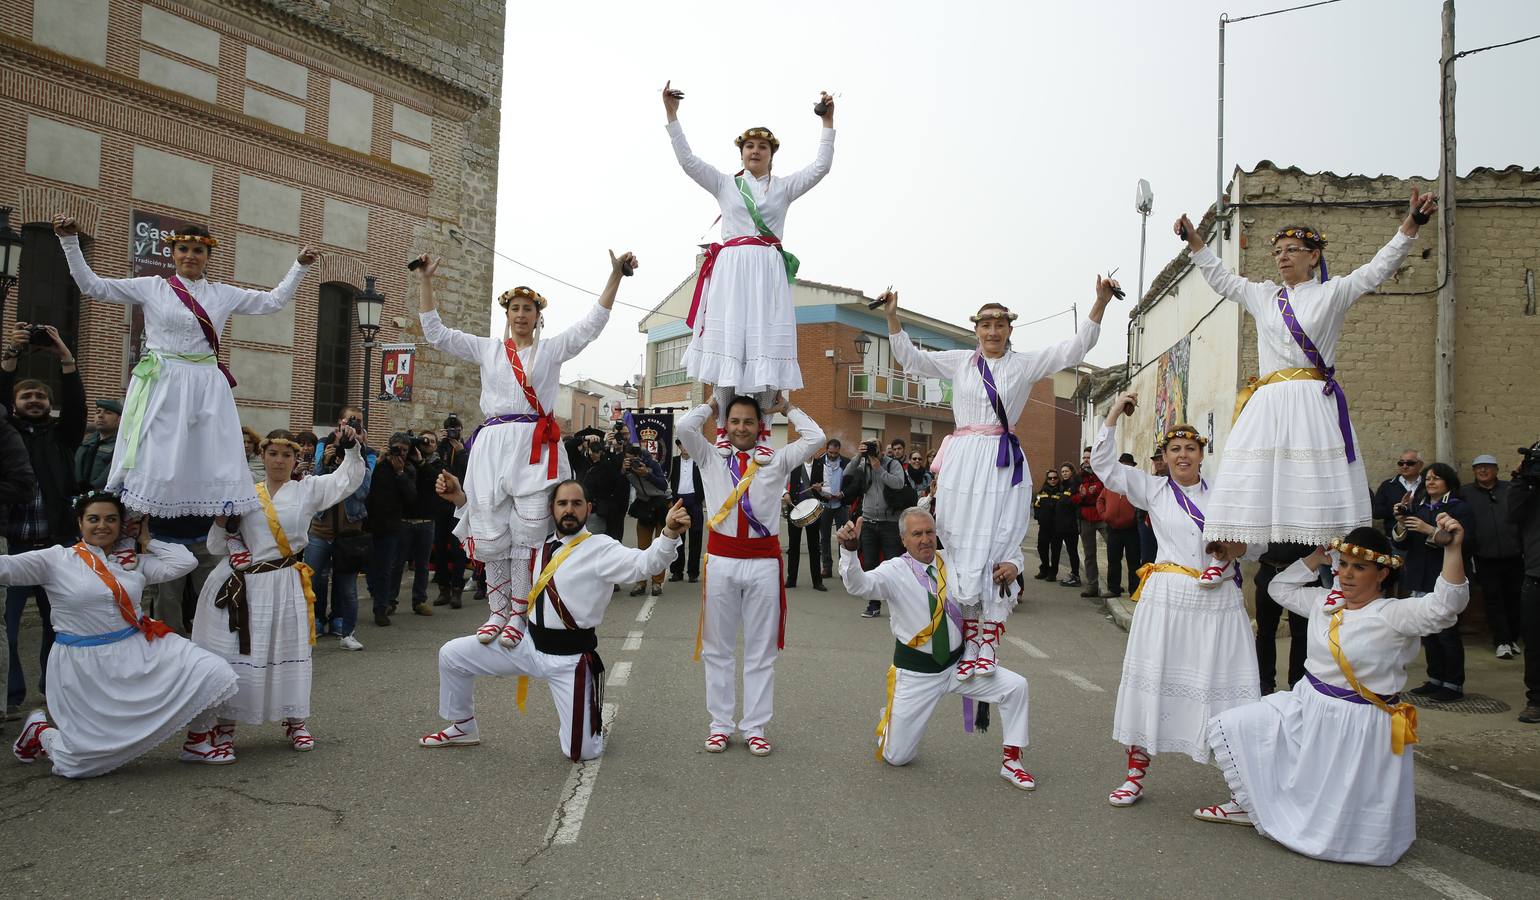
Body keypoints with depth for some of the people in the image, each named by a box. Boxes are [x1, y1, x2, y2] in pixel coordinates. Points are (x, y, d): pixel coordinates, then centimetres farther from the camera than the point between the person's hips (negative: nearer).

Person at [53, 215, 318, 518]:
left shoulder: (223, 294, 11)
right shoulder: (151, 287, 5)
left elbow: (273, 301, 13)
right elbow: (91, 285, 4)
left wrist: (300, 266, 8)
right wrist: (70, 241, -3)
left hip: (207, 387, 2)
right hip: (161, 385, -2)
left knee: (213, 464, 3)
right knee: (153, 461, -3)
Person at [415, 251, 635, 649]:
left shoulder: (552, 349, 12)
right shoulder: (487, 349, 17)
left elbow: (592, 323, 3)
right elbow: (436, 332, 16)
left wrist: (615, 276, -6)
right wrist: (426, 280, 10)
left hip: (535, 447, -2)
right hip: (493, 445, 2)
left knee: (527, 534, -5)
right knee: (491, 534, 3)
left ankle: (518, 616, 1)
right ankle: (497, 612, 14)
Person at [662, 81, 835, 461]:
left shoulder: (784, 187, 16)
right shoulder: (725, 183, 15)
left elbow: (821, 166, 6)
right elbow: (687, 160, 6)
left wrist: (828, 122, -1)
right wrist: (672, 115, -1)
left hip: (768, 272, 0)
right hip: (732, 270, 0)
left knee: (765, 350, -7)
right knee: (727, 347, -6)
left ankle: (762, 433, -6)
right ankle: (723, 431, -2)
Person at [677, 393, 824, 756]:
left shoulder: (776, 461, 8)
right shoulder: (711, 459, 8)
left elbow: (815, 437, -1)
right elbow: (683, 426, -5)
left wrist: (787, 409, 11)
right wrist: (710, 406, 10)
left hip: (763, 560, 0)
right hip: (721, 559, 0)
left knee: (761, 649, 6)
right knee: (718, 648, 8)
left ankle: (755, 726, 15)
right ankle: (720, 724, 18)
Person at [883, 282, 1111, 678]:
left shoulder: (1025, 363, 9)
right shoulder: (959, 362, 12)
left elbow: (1074, 348, 2)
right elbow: (910, 359, 11)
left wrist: (1100, 303, -8)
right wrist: (892, 317, 0)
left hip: (1005, 465, -1)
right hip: (964, 463, 1)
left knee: (999, 551, -8)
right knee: (963, 549, -1)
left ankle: (987, 646, -5)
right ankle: (968, 645, 5)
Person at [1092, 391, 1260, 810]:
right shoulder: (1153, 490, 8)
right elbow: (1104, 464, 1)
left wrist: (1236, 547, -8)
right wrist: (1114, 415, -2)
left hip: (1219, 602, 1)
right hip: (1167, 598, -1)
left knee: (1222, 685, 0)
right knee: (1154, 681, 1)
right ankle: (1136, 773, 12)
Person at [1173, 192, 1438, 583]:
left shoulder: (1333, 293, 9)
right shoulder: (1262, 295, 19)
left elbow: (1381, 266, 3)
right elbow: (1220, 278, 26)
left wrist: (1412, 221, -9)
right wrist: (1194, 239, 22)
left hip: (1314, 403, -3)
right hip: (1268, 404, 3)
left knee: (1319, 485, -9)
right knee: (1248, 480, 0)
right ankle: (1225, 559, 5)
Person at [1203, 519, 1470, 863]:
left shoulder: (1393, 615, -17)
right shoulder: (1325, 601, 4)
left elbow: (1445, 606, -34)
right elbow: (1281, 588, 19)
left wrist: (1452, 550, -45)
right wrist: (1319, 556, 10)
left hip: (1357, 725, -7)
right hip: (1306, 707, 7)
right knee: (1228, 726, 2)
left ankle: (1400, 799, 31)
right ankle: (1251, 805, 21)